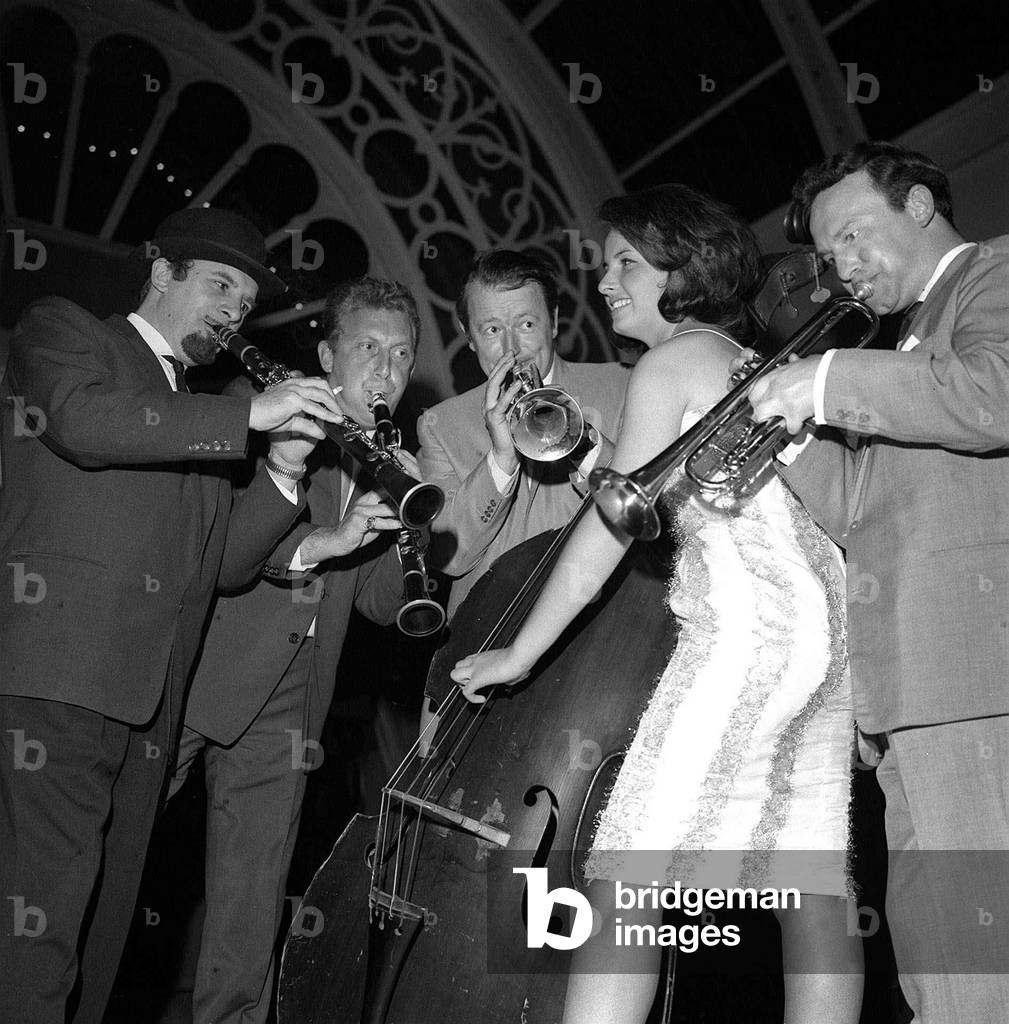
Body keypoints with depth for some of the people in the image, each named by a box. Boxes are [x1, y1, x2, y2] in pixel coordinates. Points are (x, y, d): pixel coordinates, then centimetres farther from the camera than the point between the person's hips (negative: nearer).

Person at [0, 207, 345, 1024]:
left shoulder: (201, 419, 26)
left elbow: (221, 565, 18)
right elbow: (83, 421, -13)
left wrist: (282, 471, 3)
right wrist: (248, 415, -11)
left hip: (151, 700, 7)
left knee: (106, 917, 8)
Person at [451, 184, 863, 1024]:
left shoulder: (673, 361, -1)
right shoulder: (747, 362, 24)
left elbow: (614, 523, -6)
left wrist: (519, 654, -2)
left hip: (748, 623, -9)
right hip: (822, 620, 10)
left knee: (628, 880, -12)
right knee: (811, 886, 8)